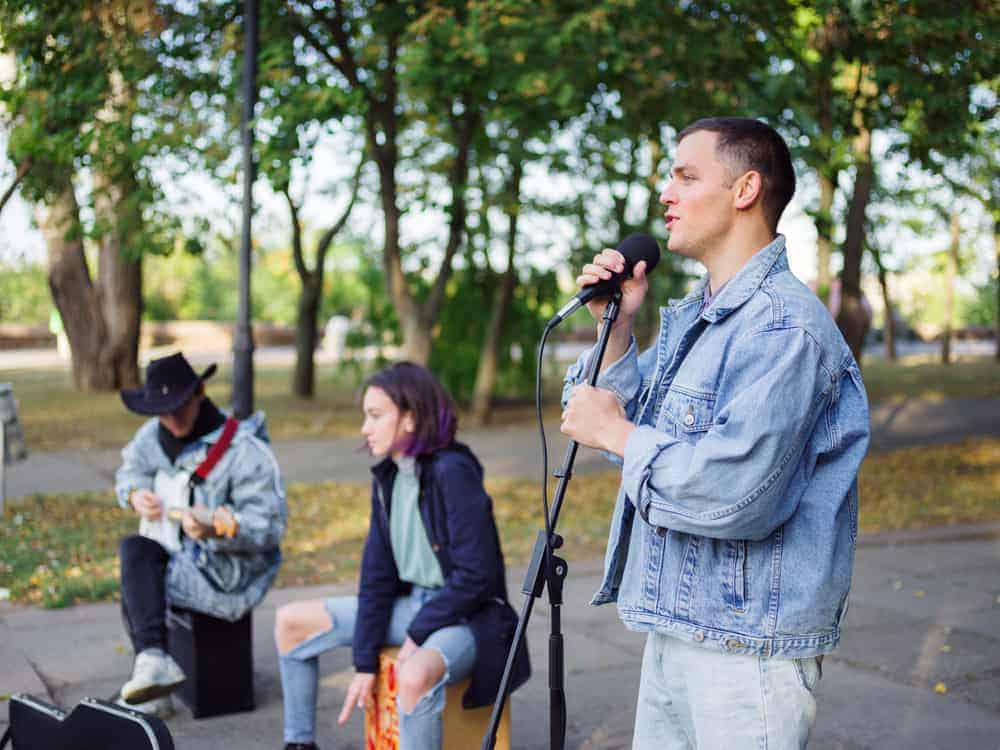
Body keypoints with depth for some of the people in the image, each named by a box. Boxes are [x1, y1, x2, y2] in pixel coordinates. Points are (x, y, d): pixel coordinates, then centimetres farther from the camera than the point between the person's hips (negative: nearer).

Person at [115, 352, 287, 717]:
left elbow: (269, 526, -24)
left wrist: (216, 529, -40)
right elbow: (130, 470, 22)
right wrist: (135, 495, -1)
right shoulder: (154, 435, 1)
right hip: (182, 554, 8)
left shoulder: (244, 451, -21)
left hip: (229, 576, -8)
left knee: (135, 584, -18)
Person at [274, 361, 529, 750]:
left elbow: (475, 577, -22)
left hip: (467, 615, -8)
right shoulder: (387, 477, 2)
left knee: (415, 675, -40)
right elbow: (377, 575, 3)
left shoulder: (452, 471, -21)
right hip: (411, 603, 9)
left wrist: (417, 634, -14)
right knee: (290, 621, 8)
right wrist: (365, 663, -1)